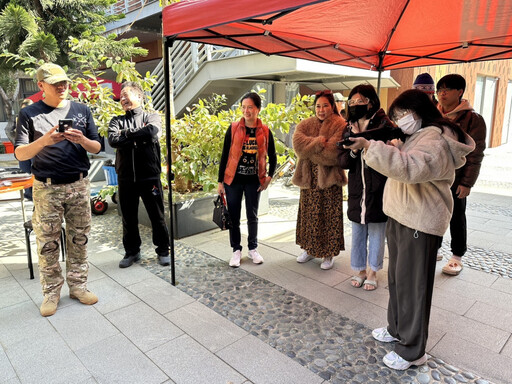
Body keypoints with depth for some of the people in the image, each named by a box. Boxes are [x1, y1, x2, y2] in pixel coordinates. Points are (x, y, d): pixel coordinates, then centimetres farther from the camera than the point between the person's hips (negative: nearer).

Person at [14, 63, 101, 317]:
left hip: (79, 185, 2)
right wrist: (44, 140, -24)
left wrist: (82, 140, -16)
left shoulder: (82, 110, 7)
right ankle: (51, 291, 19)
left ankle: (78, 285, 22)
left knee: (79, 239, 8)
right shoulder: (29, 114, 1)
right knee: (47, 243, 4)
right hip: (47, 188, -2)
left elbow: (97, 148, 6)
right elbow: (20, 154, -5)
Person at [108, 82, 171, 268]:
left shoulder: (152, 117, 5)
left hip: (149, 176, -3)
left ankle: (163, 250, 21)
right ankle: (131, 251, 29)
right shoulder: (117, 121, 12)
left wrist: (126, 133, -7)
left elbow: (152, 131, -18)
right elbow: (113, 140, -8)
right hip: (126, 178, 3)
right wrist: (139, 137, -11)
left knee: (157, 216, 6)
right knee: (128, 218, 12)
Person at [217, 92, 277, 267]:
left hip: (254, 181, 1)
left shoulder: (265, 132, -2)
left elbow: (272, 157, 8)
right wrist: (220, 182, -3)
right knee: (233, 217, 5)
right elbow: (225, 155, -2)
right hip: (233, 180, -1)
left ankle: (253, 249, 29)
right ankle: (236, 250, 21)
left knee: (252, 216, 12)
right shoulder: (233, 129, -5)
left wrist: (269, 178, -1)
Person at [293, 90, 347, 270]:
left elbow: (332, 153, -18)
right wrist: (318, 142, -18)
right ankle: (309, 248, 28)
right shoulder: (306, 124, 9)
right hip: (309, 177, 4)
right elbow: (297, 142, -9)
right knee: (309, 214, 11)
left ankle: (329, 254, 19)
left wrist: (310, 148, -10)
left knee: (329, 216, 5)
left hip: (330, 178, -4)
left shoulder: (340, 125, -6)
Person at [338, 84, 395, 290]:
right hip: (356, 190, 4)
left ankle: (372, 272, 28)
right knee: (357, 233, 14)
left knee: (376, 233, 10)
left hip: (378, 190, -4)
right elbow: (342, 162, 3)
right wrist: (353, 150, -17)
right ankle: (360, 270, 32)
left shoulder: (384, 126, -8)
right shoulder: (348, 129, 7)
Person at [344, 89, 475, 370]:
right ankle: (397, 329, 38)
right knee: (397, 279, 20)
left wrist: (369, 146, -38)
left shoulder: (435, 142, -19)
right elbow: (399, 161, 21)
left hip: (419, 224, -10)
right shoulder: (417, 137, 15)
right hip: (400, 218, 10)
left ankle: (412, 351, 15)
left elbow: (409, 167, -37)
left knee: (412, 285, 0)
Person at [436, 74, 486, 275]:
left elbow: (475, 155, -9)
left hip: (455, 180, -4)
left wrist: (467, 182, -13)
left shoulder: (473, 119, -7)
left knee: (456, 218, 10)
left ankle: (457, 256, 26)